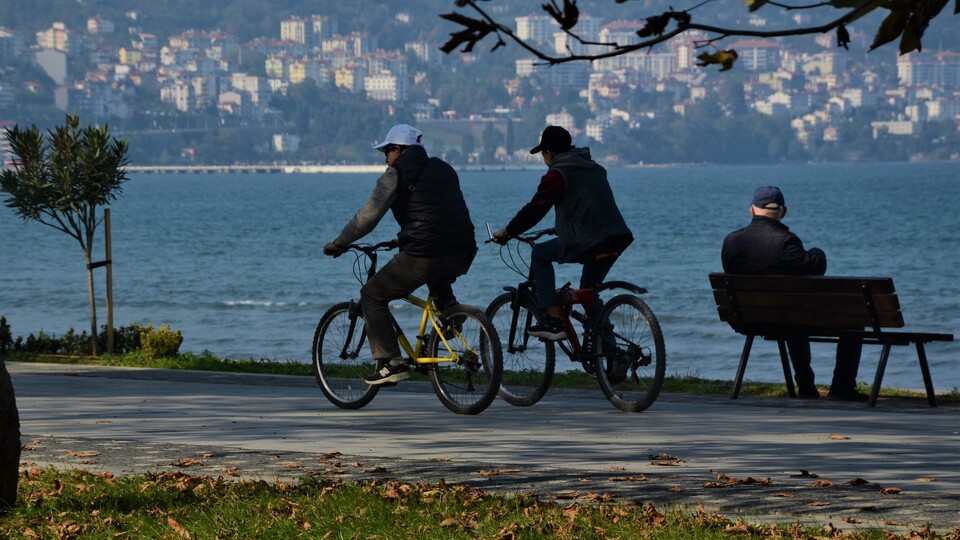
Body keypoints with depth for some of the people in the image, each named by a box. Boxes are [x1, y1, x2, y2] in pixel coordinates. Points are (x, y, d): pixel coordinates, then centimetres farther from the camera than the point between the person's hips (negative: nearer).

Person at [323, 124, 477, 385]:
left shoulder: (396, 173, 2)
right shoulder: (443, 169, 22)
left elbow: (369, 215, -2)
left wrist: (338, 243, 9)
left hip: (424, 256, -7)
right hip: (462, 256, 7)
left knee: (372, 296, 9)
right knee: (437, 275, 43)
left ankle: (391, 363, 0)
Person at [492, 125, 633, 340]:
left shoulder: (558, 174, -2)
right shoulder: (594, 168, 24)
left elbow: (535, 208, -3)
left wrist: (507, 232, 9)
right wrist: (562, 227, 48)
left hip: (588, 242, -8)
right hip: (618, 239, 8)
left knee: (540, 255, 11)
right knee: (589, 290, 23)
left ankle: (553, 320, 3)